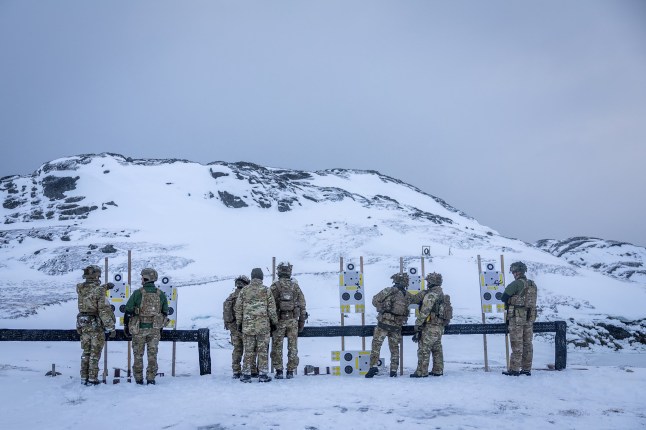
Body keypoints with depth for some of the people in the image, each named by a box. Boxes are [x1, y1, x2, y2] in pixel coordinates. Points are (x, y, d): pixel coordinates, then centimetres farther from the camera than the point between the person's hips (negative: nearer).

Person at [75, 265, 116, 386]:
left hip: (84, 324, 6)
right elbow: (104, 311, -19)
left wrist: (104, 287, 30)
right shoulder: (99, 291, -18)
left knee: (86, 352, 15)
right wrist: (111, 327, -14)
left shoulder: (80, 289, 1)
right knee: (95, 353, 2)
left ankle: (84, 378, 19)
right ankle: (92, 378, 4)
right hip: (97, 326, -6)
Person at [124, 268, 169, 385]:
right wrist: (160, 327, 20)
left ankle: (138, 379, 15)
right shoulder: (161, 294, 2)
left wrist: (126, 326, 6)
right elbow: (165, 312, 10)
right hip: (155, 329, 2)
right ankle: (151, 379, 7)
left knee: (138, 354, 10)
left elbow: (128, 311, -6)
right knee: (152, 354, 8)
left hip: (139, 329, -2)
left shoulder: (138, 293, -9)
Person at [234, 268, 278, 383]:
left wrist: (239, 323, 15)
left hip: (247, 326, 2)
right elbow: (272, 308, -2)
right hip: (263, 325, -2)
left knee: (248, 351, 7)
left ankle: (246, 374, 8)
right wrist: (274, 321, 10)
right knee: (263, 350, 4)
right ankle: (262, 375, 5)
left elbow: (238, 308, 6)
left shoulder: (244, 290, 3)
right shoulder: (266, 290, -3)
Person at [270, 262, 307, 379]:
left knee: (277, 346, 6)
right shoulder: (295, 286, 3)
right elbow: (302, 305, 4)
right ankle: (290, 371, 9)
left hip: (279, 320, -2)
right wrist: (302, 321, 11)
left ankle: (279, 371, 5)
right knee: (292, 346, 8)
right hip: (293, 320, 2)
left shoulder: (274, 286, -5)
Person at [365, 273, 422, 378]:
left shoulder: (389, 290, -7)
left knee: (376, 345, 1)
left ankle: (373, 366, -10)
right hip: (397, 326, 4)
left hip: (384, 323, -4)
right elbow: (417, 298, 24)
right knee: (394, 348, 14)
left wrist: (382, 308, 7)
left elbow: (375, 301, -8)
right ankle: (394, 370, 14)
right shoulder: (408, 296, 5)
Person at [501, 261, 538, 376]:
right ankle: (527, 369, 15)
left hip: (517, 317, -7)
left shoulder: (516, 284, -14)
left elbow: (504, 297, -9)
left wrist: (509, 302, 11)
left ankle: (514, 369, 0)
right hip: (530, 317, 7)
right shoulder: (533, 284, 10)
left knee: (517, 344, -3)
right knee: (527, 343, 10)